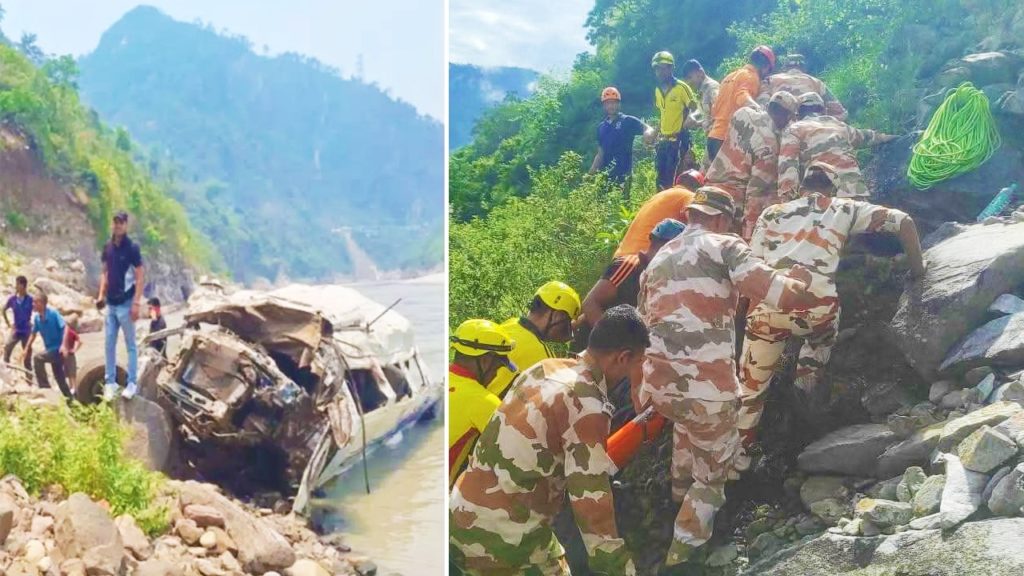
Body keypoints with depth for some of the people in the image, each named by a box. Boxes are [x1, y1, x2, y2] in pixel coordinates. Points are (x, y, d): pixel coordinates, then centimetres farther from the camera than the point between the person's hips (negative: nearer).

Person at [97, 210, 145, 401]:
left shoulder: (132, 248, -10)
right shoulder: (108, 247, 7)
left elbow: (139, 277, -11)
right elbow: (105, 273, 16)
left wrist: (136, 303, -16)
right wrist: (101, 296, 7)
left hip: (125, 304, -6)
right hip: (111, 303, 6)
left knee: (130, 344, 3)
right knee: (110, 344, 8)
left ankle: (132, 383, 8)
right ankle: (110, 382, 16)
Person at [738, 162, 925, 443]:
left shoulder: (772, 213, 21)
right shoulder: (845, 209, 20)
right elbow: (904, 222, 18)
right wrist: (917, 270, 28)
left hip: (769, 308, 1)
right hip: (817, 309, -1)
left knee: (751, 386, 18)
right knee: (825, 326, 37)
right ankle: (804, 391, 27)